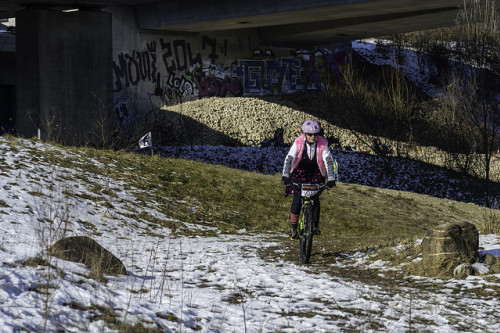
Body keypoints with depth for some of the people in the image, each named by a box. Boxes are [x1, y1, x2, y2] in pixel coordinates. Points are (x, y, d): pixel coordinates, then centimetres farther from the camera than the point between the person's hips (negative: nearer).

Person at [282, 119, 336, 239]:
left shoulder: (322, 144, -20)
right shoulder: (298, 143, -22)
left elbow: (329, 161, -24)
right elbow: (289, 158, -28)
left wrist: (331, 179, -35)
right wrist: (285, 176, -40)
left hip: (316, 173, 1)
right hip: (300, 170, -1)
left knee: (315, 198, -11)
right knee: (297, 197, -13)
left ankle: (315, 225, 3)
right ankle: (293, 227, -5)